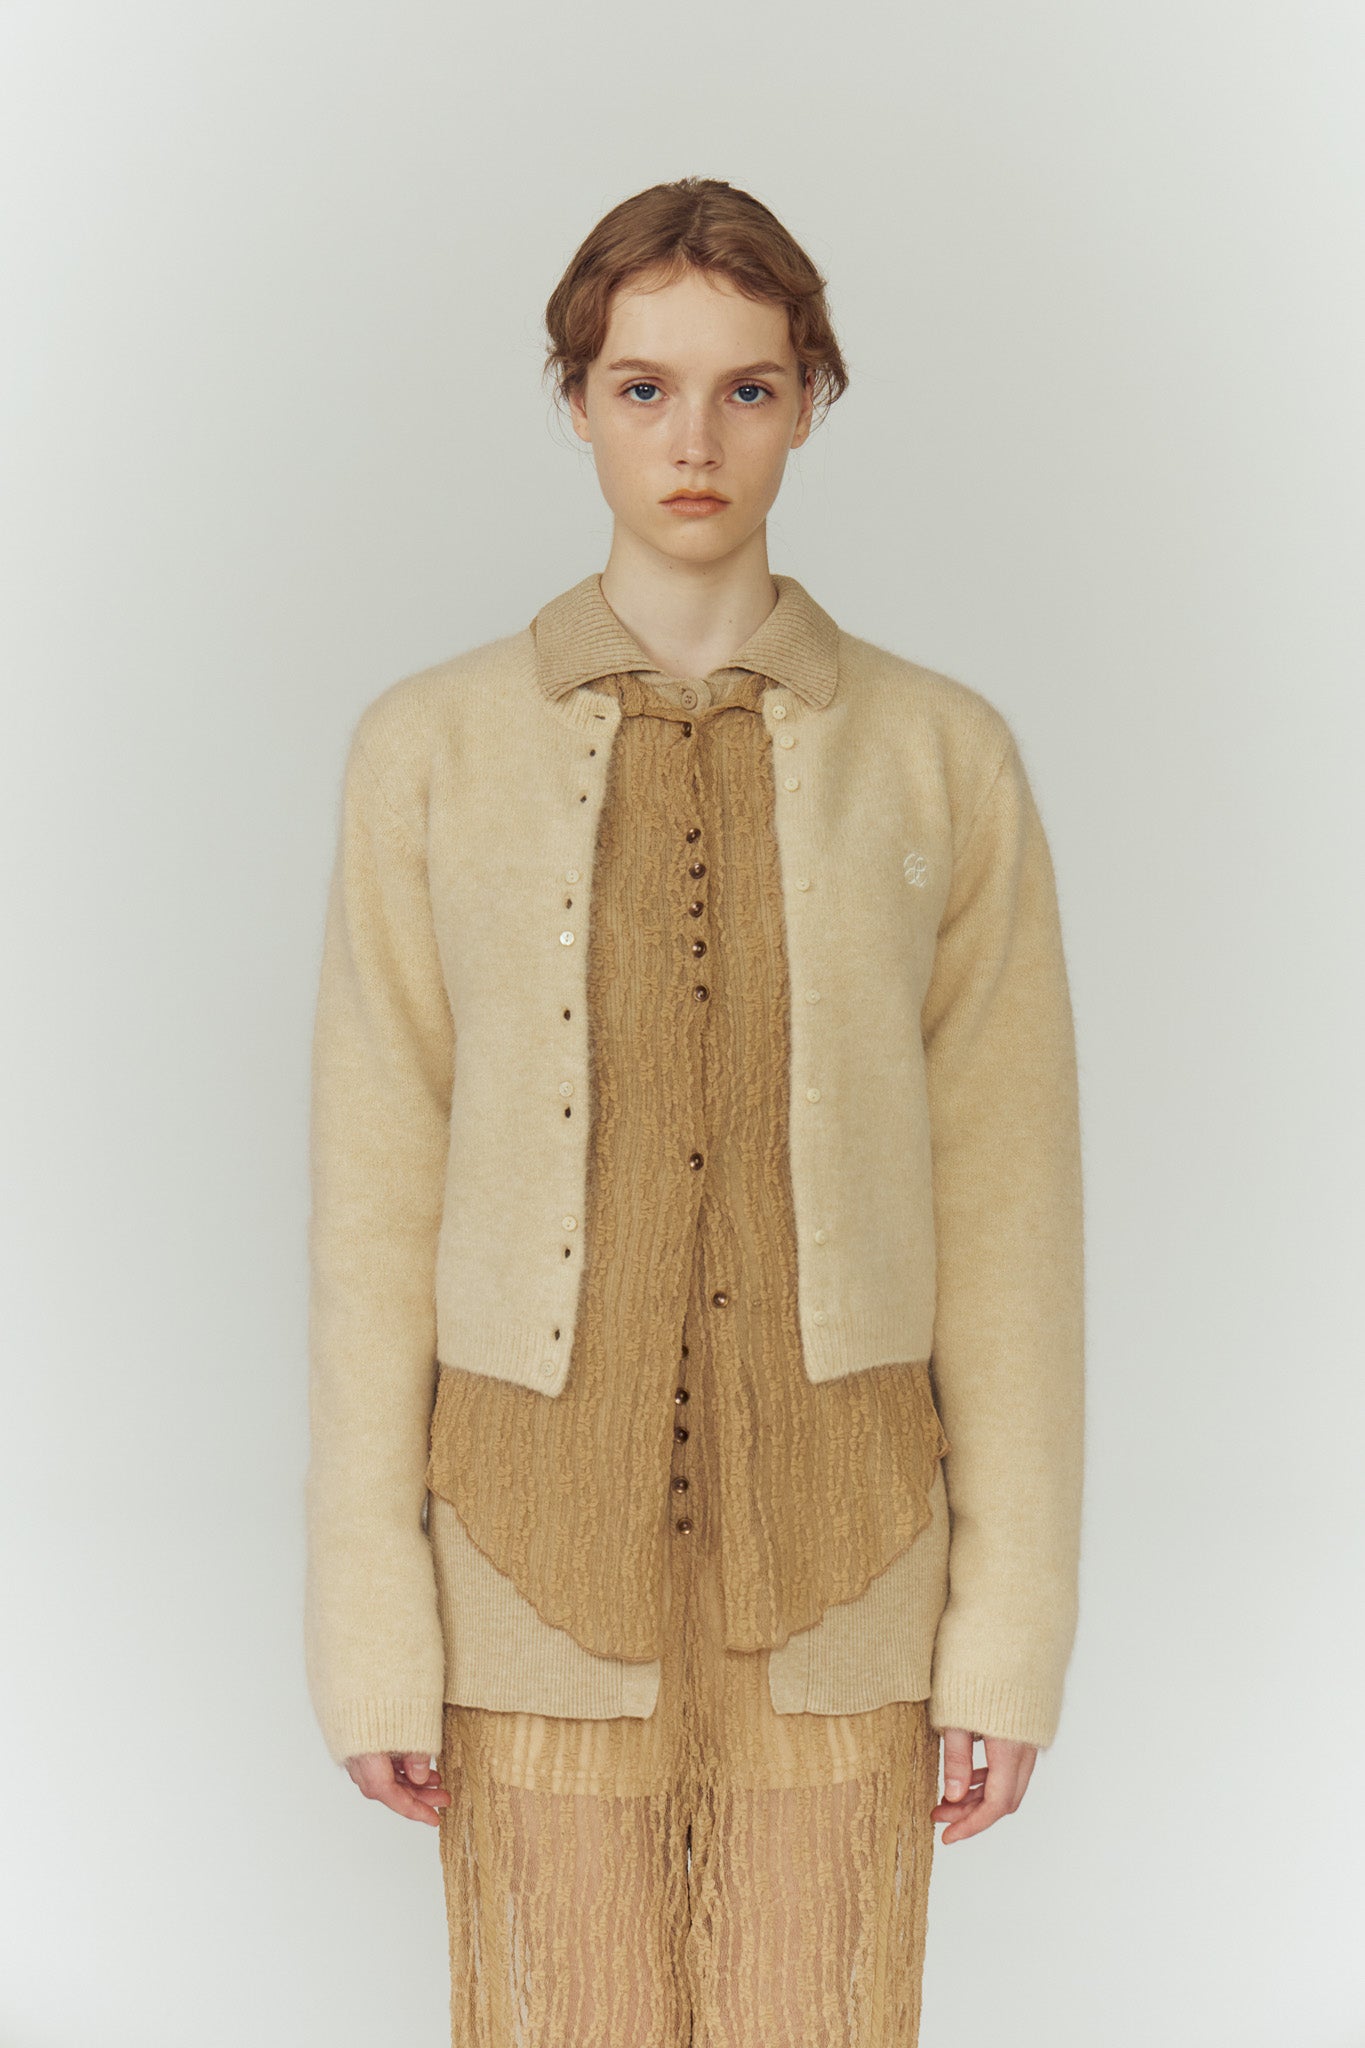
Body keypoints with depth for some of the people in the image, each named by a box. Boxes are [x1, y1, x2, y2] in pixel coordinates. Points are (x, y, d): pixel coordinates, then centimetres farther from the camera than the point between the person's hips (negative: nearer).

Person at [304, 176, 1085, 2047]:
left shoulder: (946, 755, -1)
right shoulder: (430, 749, -2)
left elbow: (1006, 1205, 0)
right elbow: (376, 1195, -1)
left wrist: (1016, 1627, -3)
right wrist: (371, 1626, -4)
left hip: (833, 1552, 1)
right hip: (547, 1542, 0)